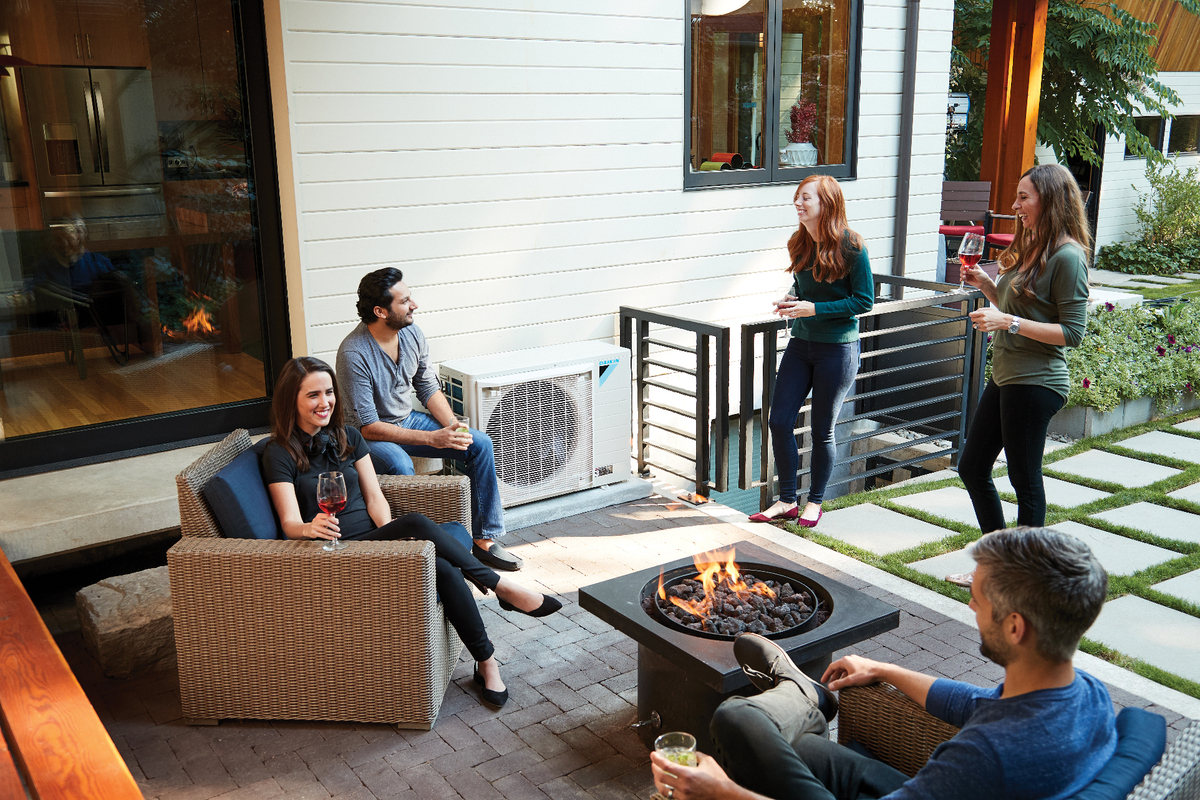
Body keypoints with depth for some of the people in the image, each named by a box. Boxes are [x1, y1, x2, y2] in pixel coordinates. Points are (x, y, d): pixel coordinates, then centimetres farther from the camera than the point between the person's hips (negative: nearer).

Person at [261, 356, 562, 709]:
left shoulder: (347, 438, 13)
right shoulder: (279, 454, -3)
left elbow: (375, 498, 8)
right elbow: (290, 523, -12)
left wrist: (393, 537, -12)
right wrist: (311, 529, -36)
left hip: (373, 539, 5)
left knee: (444, 569, -29)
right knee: (418, 523, -32)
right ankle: (505, 589, -21)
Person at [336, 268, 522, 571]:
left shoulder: (412, 334, -5)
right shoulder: (353, 354, -27)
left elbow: (428, 388, 7)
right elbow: (367, 428, -26)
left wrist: (453, 426, -11)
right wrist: (431, 438, -29)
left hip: (407, 420, 7)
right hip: (369, 435, -7)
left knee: (480, 443, -7)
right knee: (400, 467, -39)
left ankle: (485, 539, -2)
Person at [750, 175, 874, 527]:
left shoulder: (850, 246, -14)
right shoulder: (799, 244, 4)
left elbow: (864, 300, -11)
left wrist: (815, 309, -19)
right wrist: (790, 301, -3)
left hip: (837, 349, -6)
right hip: (801, 343, 6)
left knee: (823, 430, 5)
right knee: (779, 421, 2)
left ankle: (815, 502, 25)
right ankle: (787, 501, 18)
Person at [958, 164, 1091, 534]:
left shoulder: (1067, 256, -15)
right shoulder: (1030, 248, 14)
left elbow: (1072, 332, -18)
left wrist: (1009, 322, -23)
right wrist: (985, 284, 6)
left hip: (1035, 383, -10)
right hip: (1005, 377, 10)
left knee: (1024, 480, 2)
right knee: (971, 468, 15)